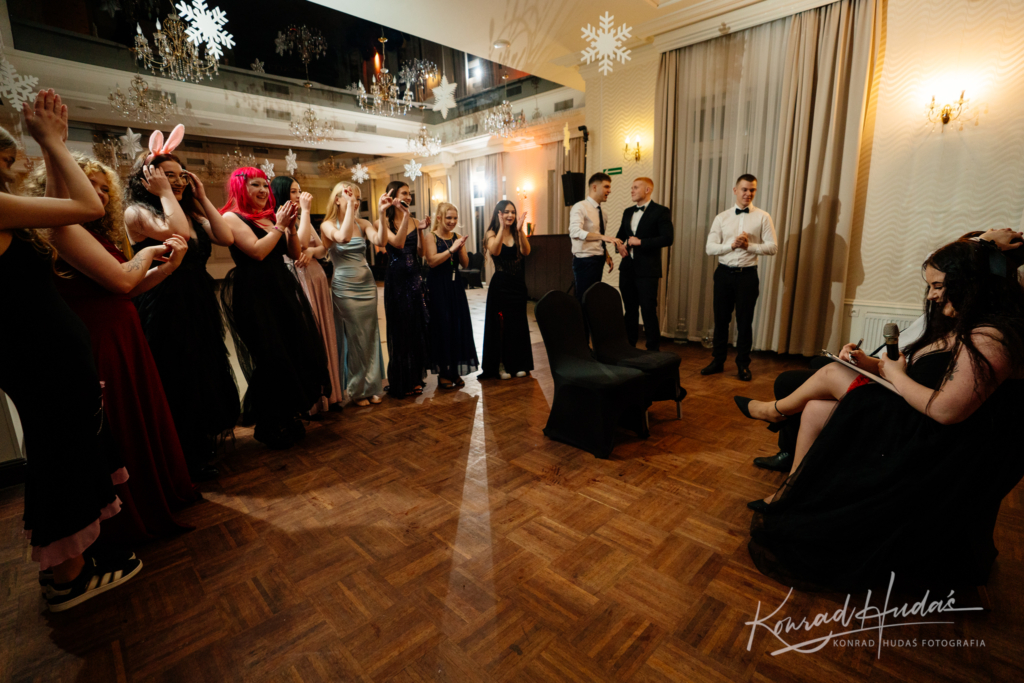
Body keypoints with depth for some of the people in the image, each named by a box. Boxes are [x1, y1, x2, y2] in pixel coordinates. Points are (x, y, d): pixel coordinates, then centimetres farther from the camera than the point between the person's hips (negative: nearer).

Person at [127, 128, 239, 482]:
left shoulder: (191, 213, 13)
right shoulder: (137, 212, -8)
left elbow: (226, 238, -2)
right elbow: (176, 232, -27)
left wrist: (202, 197, 2)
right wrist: (164, 194, -14)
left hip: (200, 306, 7)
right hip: (165, 310, -7)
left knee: (204, 376, 14)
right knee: (176, 383, 1)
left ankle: (200, 447, 30)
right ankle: (181, 462, 16)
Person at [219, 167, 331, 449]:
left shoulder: (271, 216, 16)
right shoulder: (232, 217, -3)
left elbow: (295, 253, 12)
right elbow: (257, 251, -17)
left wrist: (290, 226, -1)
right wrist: (279, 226, -7)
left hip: (283, 291, 7)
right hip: (255, 296, -7)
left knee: (296, 352, 5)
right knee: (270, 360, -5)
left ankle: (289, 418, 20)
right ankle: (269, 427, 12)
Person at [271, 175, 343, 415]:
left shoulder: (302, 218, 18)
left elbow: (323, 249, 14)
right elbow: (299, 244, -21)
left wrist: (312, 251, -9)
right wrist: (305, 211, -14)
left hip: (317, 280, 8)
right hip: (297, 282, -8)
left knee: (323, 335, 9)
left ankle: (326, 392, 20)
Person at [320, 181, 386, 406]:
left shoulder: (362, 224, 6)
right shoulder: (328, 224, -4)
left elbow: (380, 241, -13)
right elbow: (343, 237, -27)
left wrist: (382, 213, -21)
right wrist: (350, 206, -23)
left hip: (367, 286, 4)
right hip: (345, 288, -4)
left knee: (370, 337, 7)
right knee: (355, 339, 0)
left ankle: (371, 387, 20)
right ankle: (357, 390, 17)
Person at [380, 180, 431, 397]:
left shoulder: (414, 221, 9)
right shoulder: (385, 222, -5)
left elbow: (420, 253, 6)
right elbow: (398, 243, -21)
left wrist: (421, 230, -6)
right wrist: (405, 216, -19)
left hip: (414, 277, 5)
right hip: (396, 278, -5)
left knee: (418, 327, 9)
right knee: (400, 328, 2)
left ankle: (415, 378, 22)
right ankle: (401, 382, 16)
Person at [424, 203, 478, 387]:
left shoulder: (457, 237, 10)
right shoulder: (432, 237, -3)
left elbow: (465, 264, 6)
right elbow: (432, 261, -17)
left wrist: (461, 248, -10)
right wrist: (451, 249, -21)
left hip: (455, 285, 5)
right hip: (438, 286, -5)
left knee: (459, 326, 4)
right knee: (442, 326, -2)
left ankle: (455, 371, 16)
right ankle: (443, 372, 8)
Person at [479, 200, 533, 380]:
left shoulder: (518, 234, 5)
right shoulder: (492, 234, -1)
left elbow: (526, 252, -14)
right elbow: (495, 251, -22)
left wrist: (520, 229, -24)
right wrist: (502, 227, -26)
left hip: (518, 284, 3)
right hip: (500, 285, -3)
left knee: (518, 322, 8)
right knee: (500, 323, 2)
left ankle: (518, 364, 21)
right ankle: (501, 364, 14)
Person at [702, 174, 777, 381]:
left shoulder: (762, 217, 2)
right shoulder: (722, 218, 5)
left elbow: (773, 247, -3)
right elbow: (710, 248, -2)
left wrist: (749, 246, -16)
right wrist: (732, 244, -16)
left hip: (748, 274, -1)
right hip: (724, 273, 2)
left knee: (744, 321, 4)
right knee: (721, 319, 9)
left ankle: (743, 364, 18)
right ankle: (718, 361, 22)